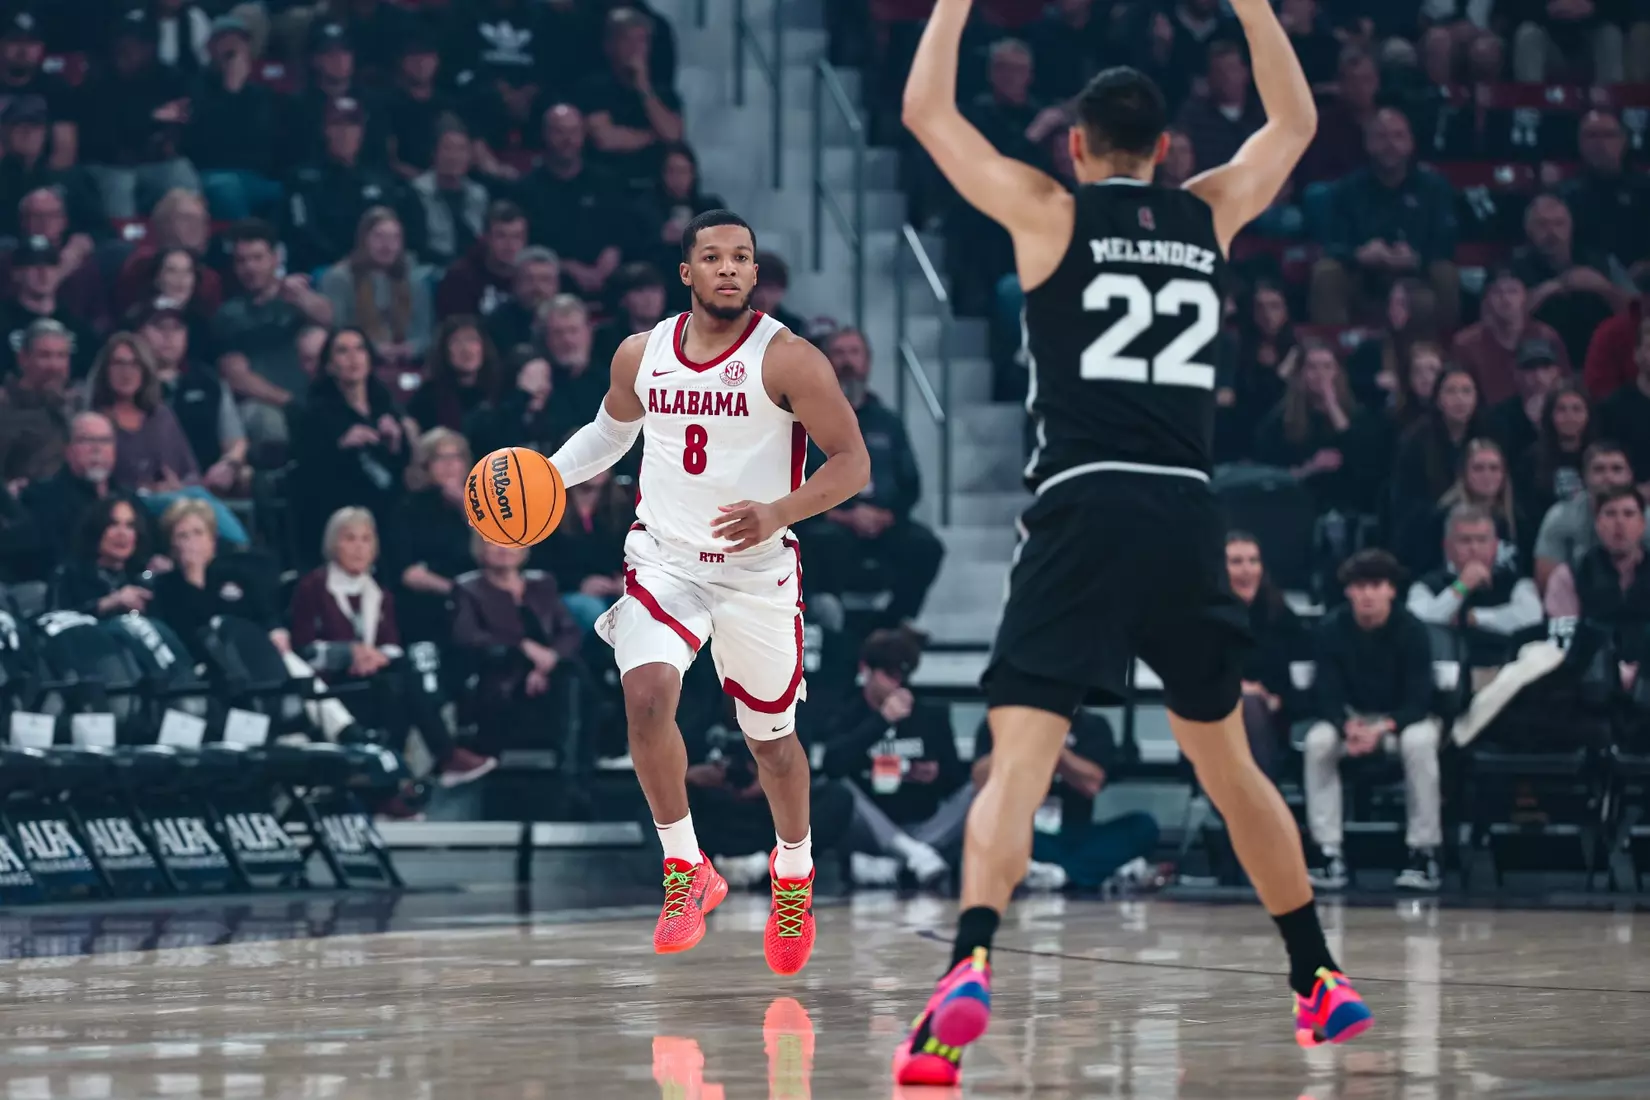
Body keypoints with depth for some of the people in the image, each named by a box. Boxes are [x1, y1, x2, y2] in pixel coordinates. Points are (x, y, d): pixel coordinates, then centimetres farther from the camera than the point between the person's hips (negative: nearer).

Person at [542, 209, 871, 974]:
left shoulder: (788, 359, -13)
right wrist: (547, 474, 6)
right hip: (664, 559, 2)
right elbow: (612, 430, 22)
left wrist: (780, 513, -28)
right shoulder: (641, 355, 1)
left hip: (758, 568, -2)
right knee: (646, 695, -23)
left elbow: (853, 463, -12)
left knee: (770, 736, 9)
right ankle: (686, 869, -8)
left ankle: (794, 870, 37)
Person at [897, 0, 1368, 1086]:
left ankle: (971, 969, -35)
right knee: (1228, 760, 20)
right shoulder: (1211, 213, 12)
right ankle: (1324, 983, 27)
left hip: (1084, 512, -3)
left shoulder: (1050, 214, 3)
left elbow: (926, 112, 8)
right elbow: (1296, 119, 30)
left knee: (1018, 760, -13)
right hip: (1188, 517, 4)